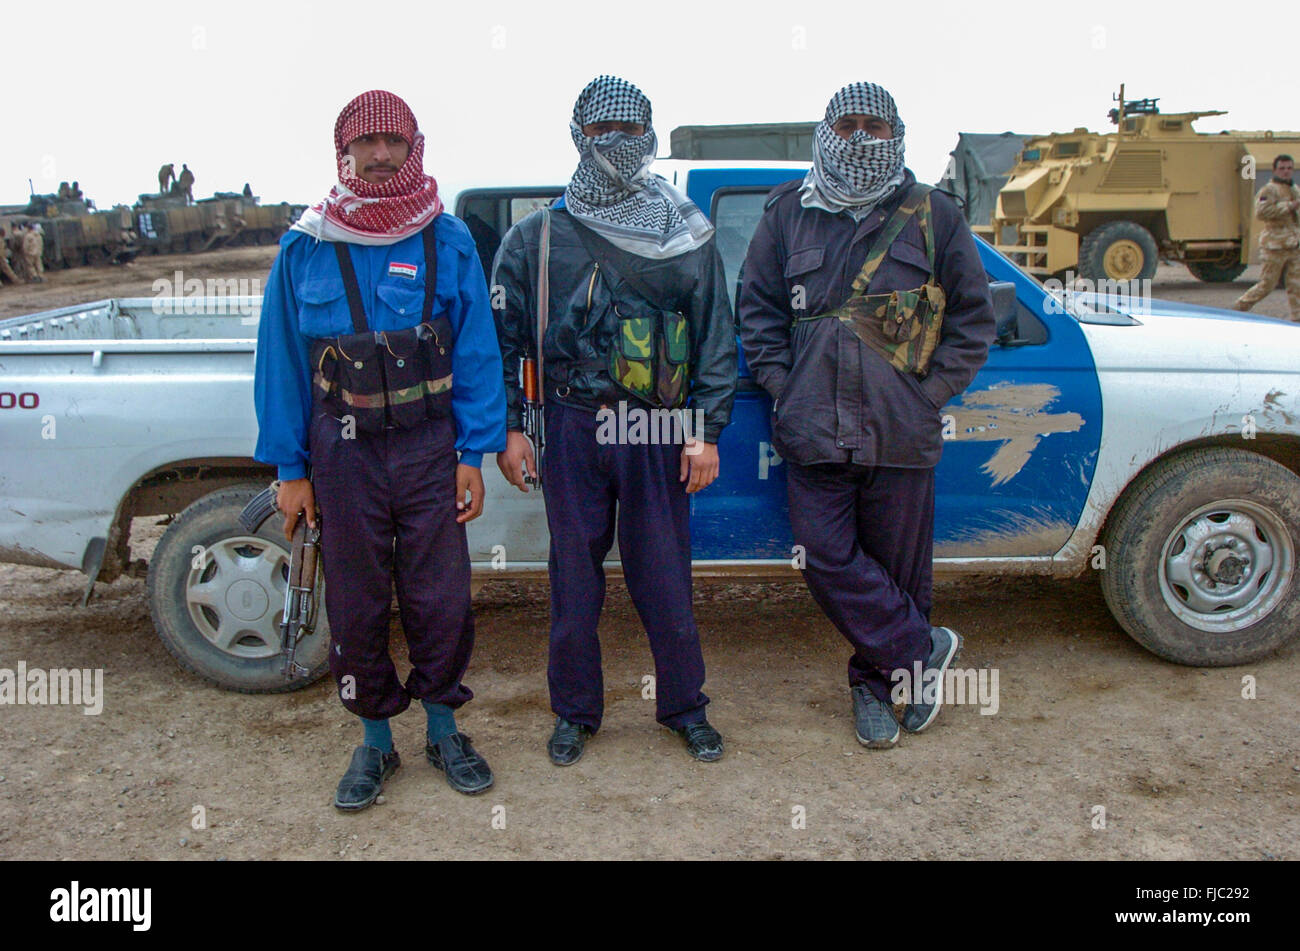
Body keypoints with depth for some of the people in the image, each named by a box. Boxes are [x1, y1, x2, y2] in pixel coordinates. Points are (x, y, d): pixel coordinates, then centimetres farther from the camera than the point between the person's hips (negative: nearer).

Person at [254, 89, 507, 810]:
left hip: (429, 447, 0)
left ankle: (443, 730, 28)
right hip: (343, 453, 1)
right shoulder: (305, 249, 1)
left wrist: (473, 455, -4)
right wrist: (290, 469, 2)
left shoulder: (447, 242, 0)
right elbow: (282, 364, 4)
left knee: (441, 601, 6)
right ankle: (374, 743, 28)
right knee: (354, 606, 10)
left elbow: (476, 352, 0)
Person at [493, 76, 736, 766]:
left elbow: (715, 337, 6)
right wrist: (509, 427, 2)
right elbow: (504, 339, 8)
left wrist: (706, 430, 1)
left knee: (665, 580, 6)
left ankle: (684, 707, 26)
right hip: (572, 431, 1)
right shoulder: (536, 237, 6)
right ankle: (575, 712, 27)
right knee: (573, 579, 8)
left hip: (658, 435, 0)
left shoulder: (688, 236, 6)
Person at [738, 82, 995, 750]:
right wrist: (786, 388, -1)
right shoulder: (787, 215, 9)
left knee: (897, 567, 7)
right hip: (814, 434, 1)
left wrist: (928, 392, 0)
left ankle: (877, 682, 27)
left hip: (901, 436, 0)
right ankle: (922, 650, 15)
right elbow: (758, 311, 11)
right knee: (829, 561, -3)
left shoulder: (933, 217, 7)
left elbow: (972, 318, 10)